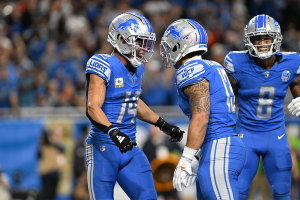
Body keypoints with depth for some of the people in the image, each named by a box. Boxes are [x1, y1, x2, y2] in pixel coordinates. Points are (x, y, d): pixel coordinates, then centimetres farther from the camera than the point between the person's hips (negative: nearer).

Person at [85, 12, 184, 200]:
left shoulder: (136, 69, 10)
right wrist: (113, 132, -39)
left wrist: (163, 125, 27)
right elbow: (93, 108, -24)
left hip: (129, 148, 7)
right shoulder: (104, 67, -15)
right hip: (103, 149, -7)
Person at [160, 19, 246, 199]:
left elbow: (200, 119, -19)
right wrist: (197, 158, 25)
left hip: (219, 151, -10)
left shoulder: (191, 72, -11)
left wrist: (185, 161, -17)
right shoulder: (212, 68, 18)